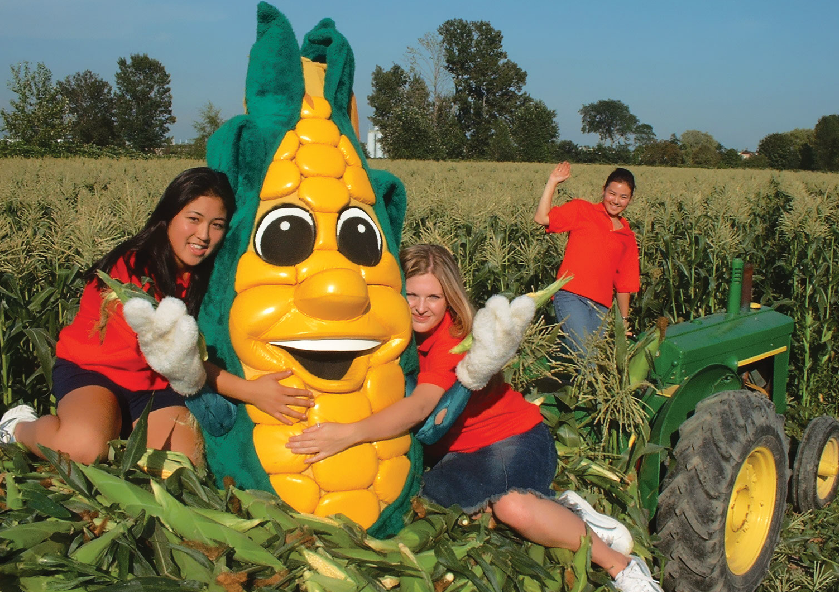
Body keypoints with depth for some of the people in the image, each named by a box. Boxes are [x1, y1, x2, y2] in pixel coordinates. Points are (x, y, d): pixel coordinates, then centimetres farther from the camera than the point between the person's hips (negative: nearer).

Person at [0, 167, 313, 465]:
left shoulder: (208, 276, -3)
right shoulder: (133, 268, -21)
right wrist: (248, 391, -37)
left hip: (156, 385, 5)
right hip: (91, 370, -5)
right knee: (83, 448, -34)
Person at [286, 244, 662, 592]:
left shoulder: (455, 337, -20)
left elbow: (420, 406, -35)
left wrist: (351, 433, -48)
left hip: (515, 437, -7)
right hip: (457, 453, 7)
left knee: (512, 505, -36)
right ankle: (557, 509, -7)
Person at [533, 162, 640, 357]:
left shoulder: (628, 237, 17)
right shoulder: (581, 210, 6)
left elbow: (624, 283, 21)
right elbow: (542, 218, -5)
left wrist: (624, 318, 20)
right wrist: (552, 182, -6)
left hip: (601, 306, 5)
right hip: (571, 296, -5)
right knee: (586, 354, -19)